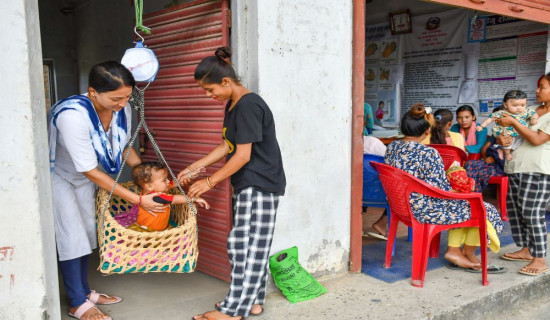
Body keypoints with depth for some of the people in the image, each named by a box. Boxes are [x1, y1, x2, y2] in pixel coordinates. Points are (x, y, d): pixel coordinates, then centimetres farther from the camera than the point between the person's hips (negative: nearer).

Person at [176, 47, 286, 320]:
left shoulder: (248, 105, -18)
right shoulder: (233, 105, 13)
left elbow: (243, 155, -19)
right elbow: (227, 146, 17)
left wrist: (210, 182, -12)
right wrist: (194, 168, 13)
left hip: (258, 187, -10)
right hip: (248, 186, 10)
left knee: (244, 246, -4)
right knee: (252, 246, 13)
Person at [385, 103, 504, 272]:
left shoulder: (392, 146, -1)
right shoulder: (428, 153, -24)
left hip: (402, 205, 9)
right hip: (425, 211, -9)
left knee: (461, 207, 27)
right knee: (484, 210, 10)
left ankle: (454, 250, 24)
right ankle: (468, 254, 30)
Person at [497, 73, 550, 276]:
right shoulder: (534, 111, 17)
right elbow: (517, 134, 21)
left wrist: (513, 122, -14)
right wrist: (502, 138, -1)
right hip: (516, 168, 9)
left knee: (532, 214, -9)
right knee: (514, 211, 12)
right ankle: (526, 250, 25)